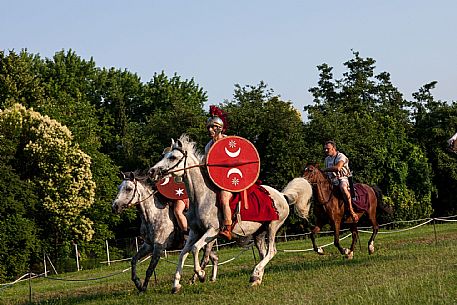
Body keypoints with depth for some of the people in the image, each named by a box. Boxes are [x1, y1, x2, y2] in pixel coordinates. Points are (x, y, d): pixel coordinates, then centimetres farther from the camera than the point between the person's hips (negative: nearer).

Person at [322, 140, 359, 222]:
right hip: (331, 180, 8)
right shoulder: (327, 159, 17)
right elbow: (326, 172, 27)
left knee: (343, 187, -40)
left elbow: (338, 168, -25)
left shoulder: (341, 156, -7)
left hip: (342, 178, -8)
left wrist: (324, 170, -19)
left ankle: (351, 210, -35)